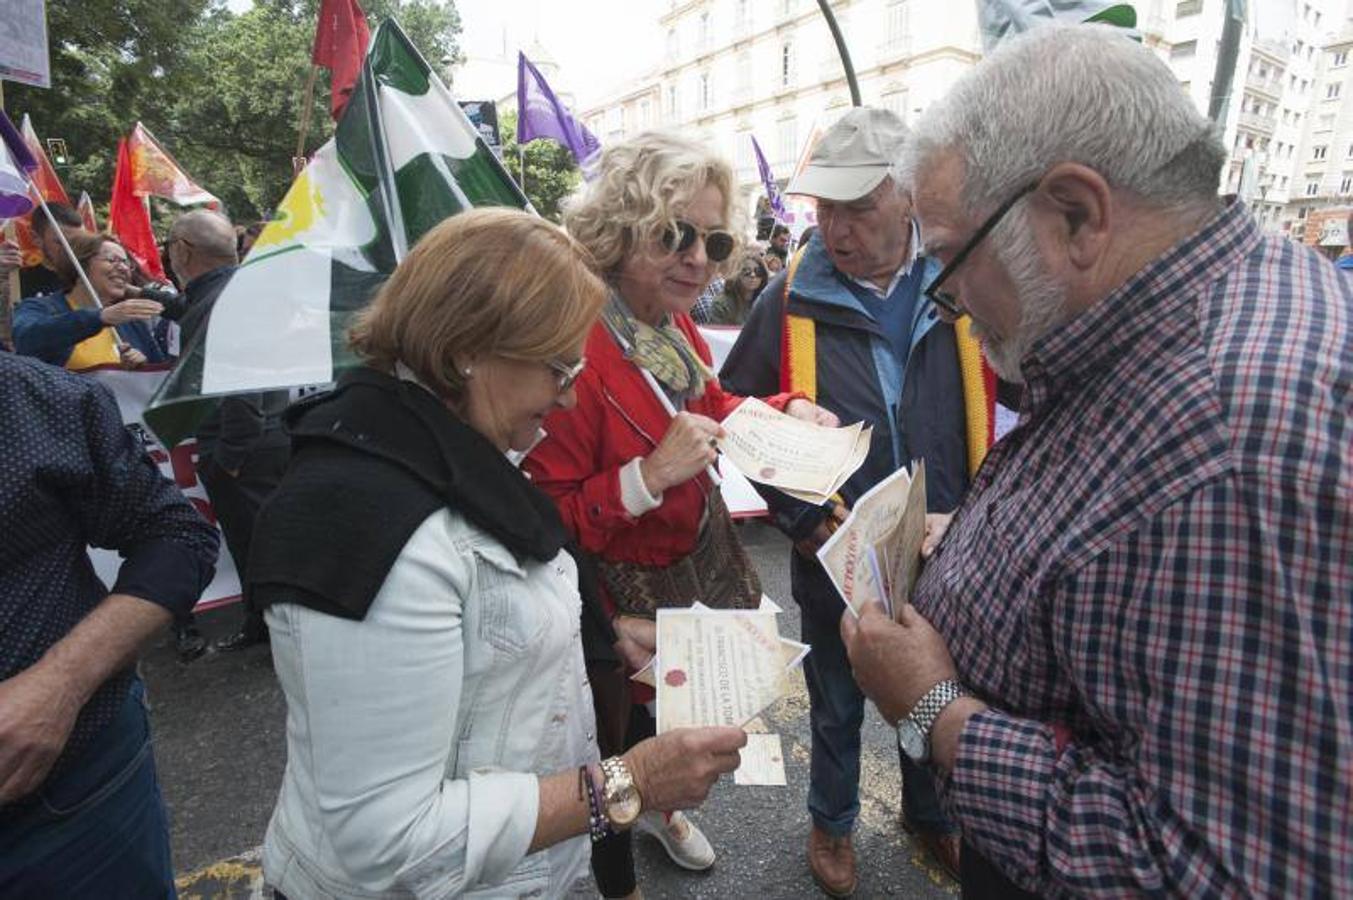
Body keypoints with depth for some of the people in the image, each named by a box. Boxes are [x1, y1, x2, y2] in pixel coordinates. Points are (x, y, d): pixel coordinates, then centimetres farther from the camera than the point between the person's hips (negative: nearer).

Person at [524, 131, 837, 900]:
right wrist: (650, 473, -36)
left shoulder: (674, 325, -2)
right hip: (622, 603, -8)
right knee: (622, 740, 17)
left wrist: (786, 409, 1)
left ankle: (656, 806, 63)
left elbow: (710, 406, 16)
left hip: (698, 563, 8)